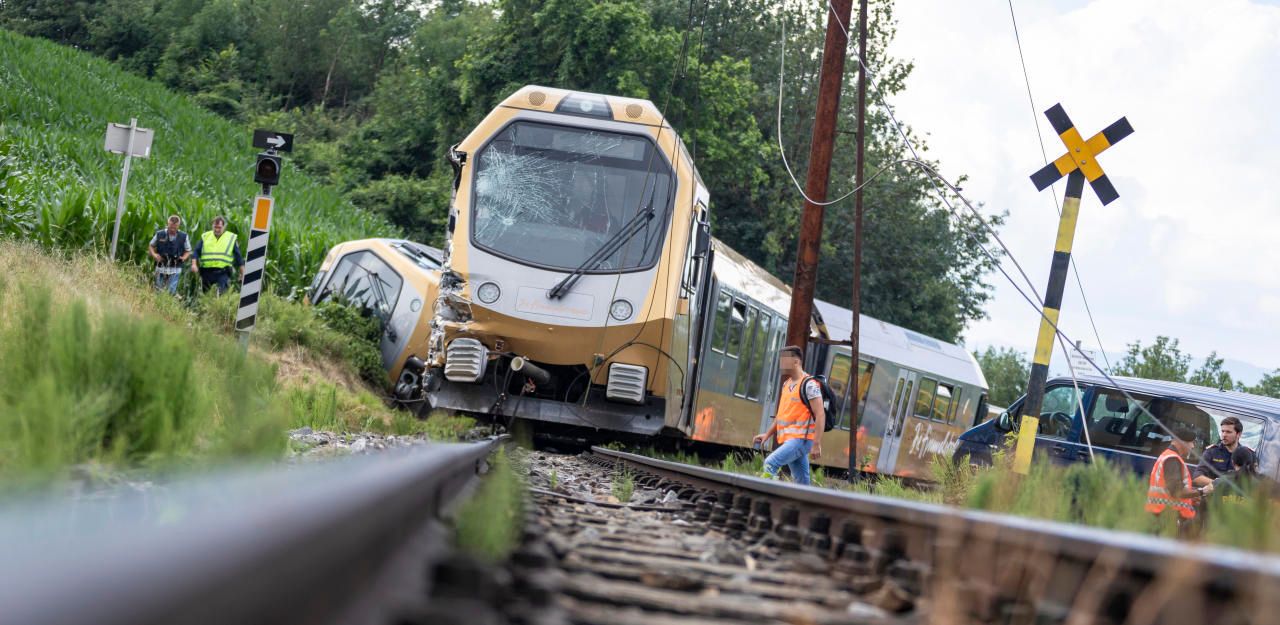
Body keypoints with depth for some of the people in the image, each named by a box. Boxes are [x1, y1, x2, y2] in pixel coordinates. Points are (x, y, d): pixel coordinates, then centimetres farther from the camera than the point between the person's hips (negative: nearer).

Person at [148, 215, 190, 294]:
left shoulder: (183, 236, -2)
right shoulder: (159, 234, -3)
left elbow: (188, 251, 8)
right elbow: (151, 246, 11)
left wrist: (184, 258, -13)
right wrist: (154, 255, -8)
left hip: (175, 270, -1)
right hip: (161, 268, 1)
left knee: (171, 293, -5)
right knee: (158, 292, 6)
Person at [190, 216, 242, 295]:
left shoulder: (231, 238, 9)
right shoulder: (205, 237, 13)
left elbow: (238, 257, 11)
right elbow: (196, 252, 10)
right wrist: (194, 264, -7)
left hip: (222, 273, -2)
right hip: (206, 273, 3)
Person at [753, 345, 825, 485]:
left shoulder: (809, 385, -10)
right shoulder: (787, 384, 16)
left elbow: (820, 415, -15)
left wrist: (817, 444, -20)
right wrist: (768, 434, 19)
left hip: (801, 439, -9)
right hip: (788, 440, 9)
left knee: (770, 463, -23)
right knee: (801, 483, 10)